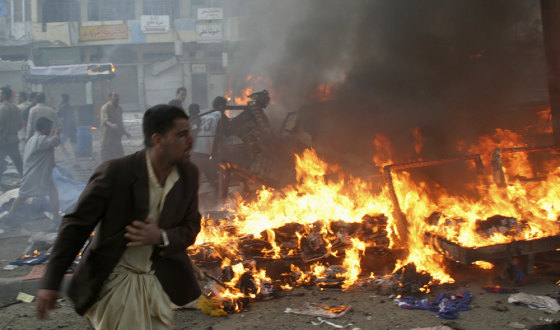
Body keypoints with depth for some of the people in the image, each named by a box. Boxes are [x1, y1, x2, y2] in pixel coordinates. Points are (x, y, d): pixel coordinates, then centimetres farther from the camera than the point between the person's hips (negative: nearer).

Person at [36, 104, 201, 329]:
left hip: (158, 281, 5)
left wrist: (161, 237, -21)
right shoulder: (116, 173, -21)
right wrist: (51, 283, -14)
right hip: (114, 281, -4)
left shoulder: (188, 174, -7)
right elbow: (75, 226, -15)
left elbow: (191, 228, 2)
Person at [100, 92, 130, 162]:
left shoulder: (119, 108, 15)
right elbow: (105, 120, -23)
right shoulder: (106, 107, -10)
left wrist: (124, 132, 18)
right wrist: (112, 125, -42)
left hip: (117, 136, 8)